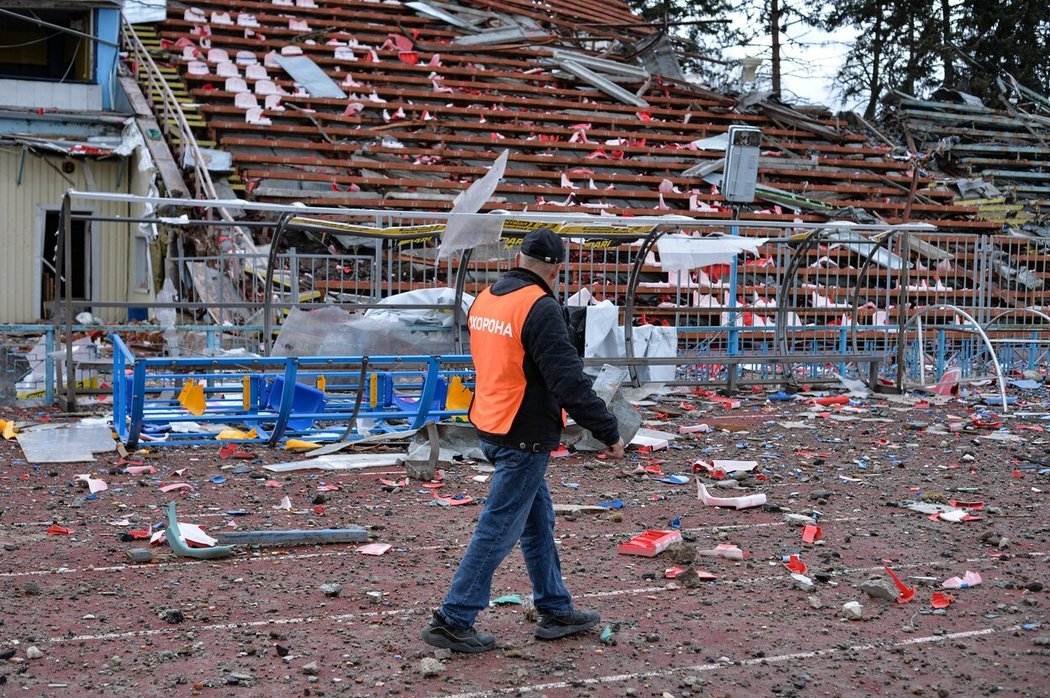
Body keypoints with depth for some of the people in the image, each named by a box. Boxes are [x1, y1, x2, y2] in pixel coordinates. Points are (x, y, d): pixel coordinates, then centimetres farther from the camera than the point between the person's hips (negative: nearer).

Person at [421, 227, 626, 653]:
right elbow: (569, 382, -22)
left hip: (491, 428, 9)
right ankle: (453, 621, 5)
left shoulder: (485, 300, 8)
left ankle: (556, 610, 28)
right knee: (498, 530, -1)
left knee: (539, 522, 18)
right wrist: (608, 432, -15)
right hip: (525, 439, -9)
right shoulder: (540, 308, -19)